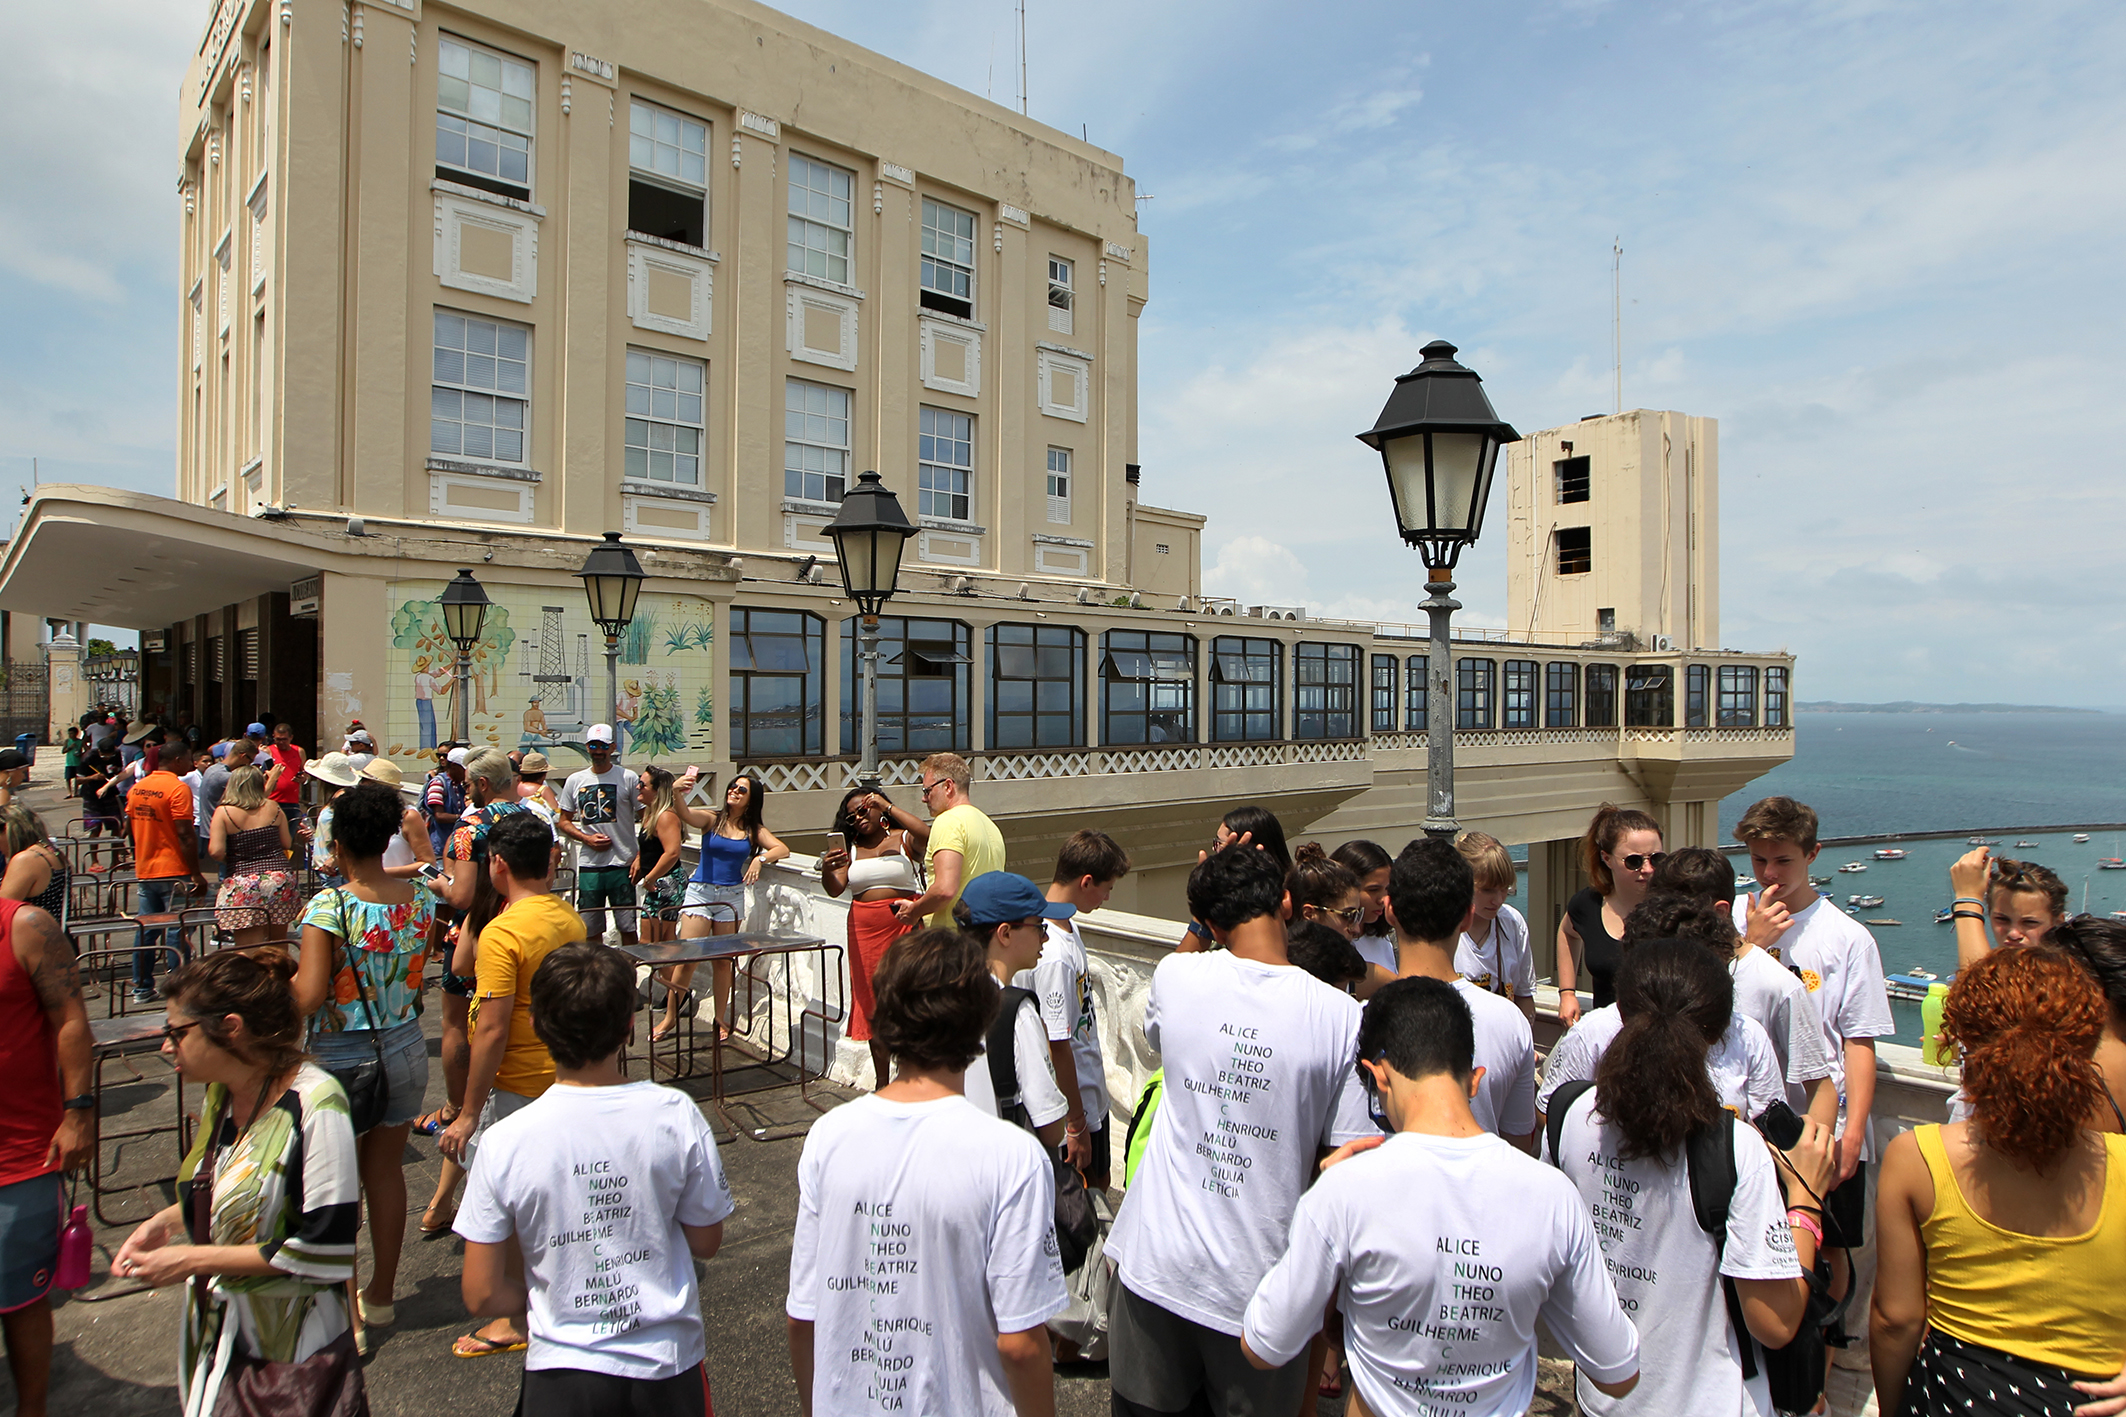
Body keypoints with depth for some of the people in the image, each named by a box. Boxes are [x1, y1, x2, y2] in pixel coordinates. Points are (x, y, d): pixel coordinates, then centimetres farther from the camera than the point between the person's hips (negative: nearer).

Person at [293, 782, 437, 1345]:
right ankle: (381, 1294, 34)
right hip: (405, 1049, 4)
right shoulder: (419, 899, -6)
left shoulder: (327, 909, -20)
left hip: (341, 1060, -4)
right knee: (386, 1169, 19)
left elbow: (307, 997, -23)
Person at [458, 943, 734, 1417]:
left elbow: (482, 1296, -5)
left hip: (562, 1369, -1)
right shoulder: (677, 1115, -15)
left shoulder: (505, 1142, -14)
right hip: (669, 1364, 1)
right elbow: (705, 1242, -1)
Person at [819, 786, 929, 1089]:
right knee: (872, 1002, 8)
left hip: (904, 927, -3)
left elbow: (928, 835, -19)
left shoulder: (904, 839, 3)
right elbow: (836, 888, 0)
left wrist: (889, 807, -15)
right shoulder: (851, 849, 11)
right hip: (864, 931, 4)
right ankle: (881, 1080, 19)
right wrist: (827, 871, -22)